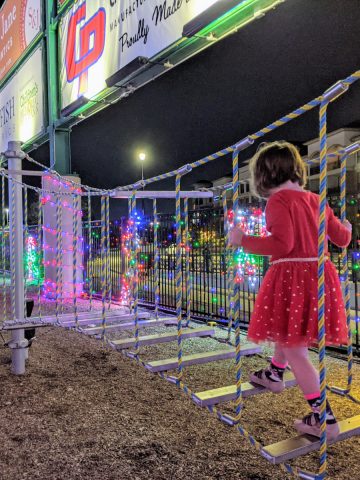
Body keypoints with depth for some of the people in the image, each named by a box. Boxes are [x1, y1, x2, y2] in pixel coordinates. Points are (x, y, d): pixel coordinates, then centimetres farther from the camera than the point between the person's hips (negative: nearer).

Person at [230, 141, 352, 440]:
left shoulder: (278, 200, -11)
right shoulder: (314, 199, 11)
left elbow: (283, 244, -23)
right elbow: (342, 238, 15)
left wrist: (244, 241, -13)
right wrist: (347, 228, 39)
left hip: (292, 277, -9)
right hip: (320, 274, 9)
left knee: (295, 349, 1)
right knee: (287, 333, 30)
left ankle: (323, 417, 5)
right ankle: (274, 375, 52)